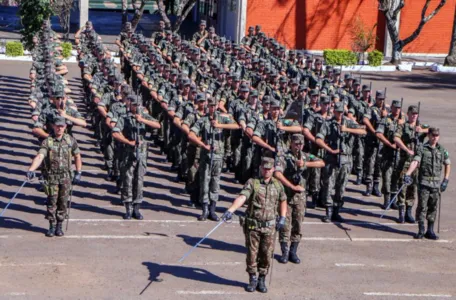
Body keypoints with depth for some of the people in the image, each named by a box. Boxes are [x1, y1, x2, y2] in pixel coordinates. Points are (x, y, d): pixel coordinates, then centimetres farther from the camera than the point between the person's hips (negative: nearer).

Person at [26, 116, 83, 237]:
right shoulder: (47, 141, -7)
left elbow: (77, 156, 13)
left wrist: (78, 173, 9)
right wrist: (31, 170, -36)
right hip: (51, 176, -2)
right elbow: (39, 157, -21)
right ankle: (52, 226, 15)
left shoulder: (70, 140, 2)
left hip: (66, 177, 2)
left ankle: (59, 226, 18)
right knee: (52, 202, 2)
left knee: (63, 202, 5)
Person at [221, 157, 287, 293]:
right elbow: (242, 197, -20)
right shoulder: (252, 183, -5)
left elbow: (283, 201, 22)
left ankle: (262, 280, 21)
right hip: (252, 225, -2)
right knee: (252, 253, 5)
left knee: (266, 255, 6)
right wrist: (230, 210, -35)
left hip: (269, 226, 2)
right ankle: (252, 279, 20)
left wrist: (282, 218, 12)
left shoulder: (278, 185, 7)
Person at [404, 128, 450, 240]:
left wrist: (446, 180, 13)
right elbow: (415, 162, -13)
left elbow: (447, 164, 19)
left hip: (436, 183, 3)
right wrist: (408, 174, -27)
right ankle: (421, 230, 6)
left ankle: (430, 231, 15)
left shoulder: (442, 150, 9)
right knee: (422, 206, -2)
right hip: (424, 181, -3)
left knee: (433, 207, 7)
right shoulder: (422, 148, -2)